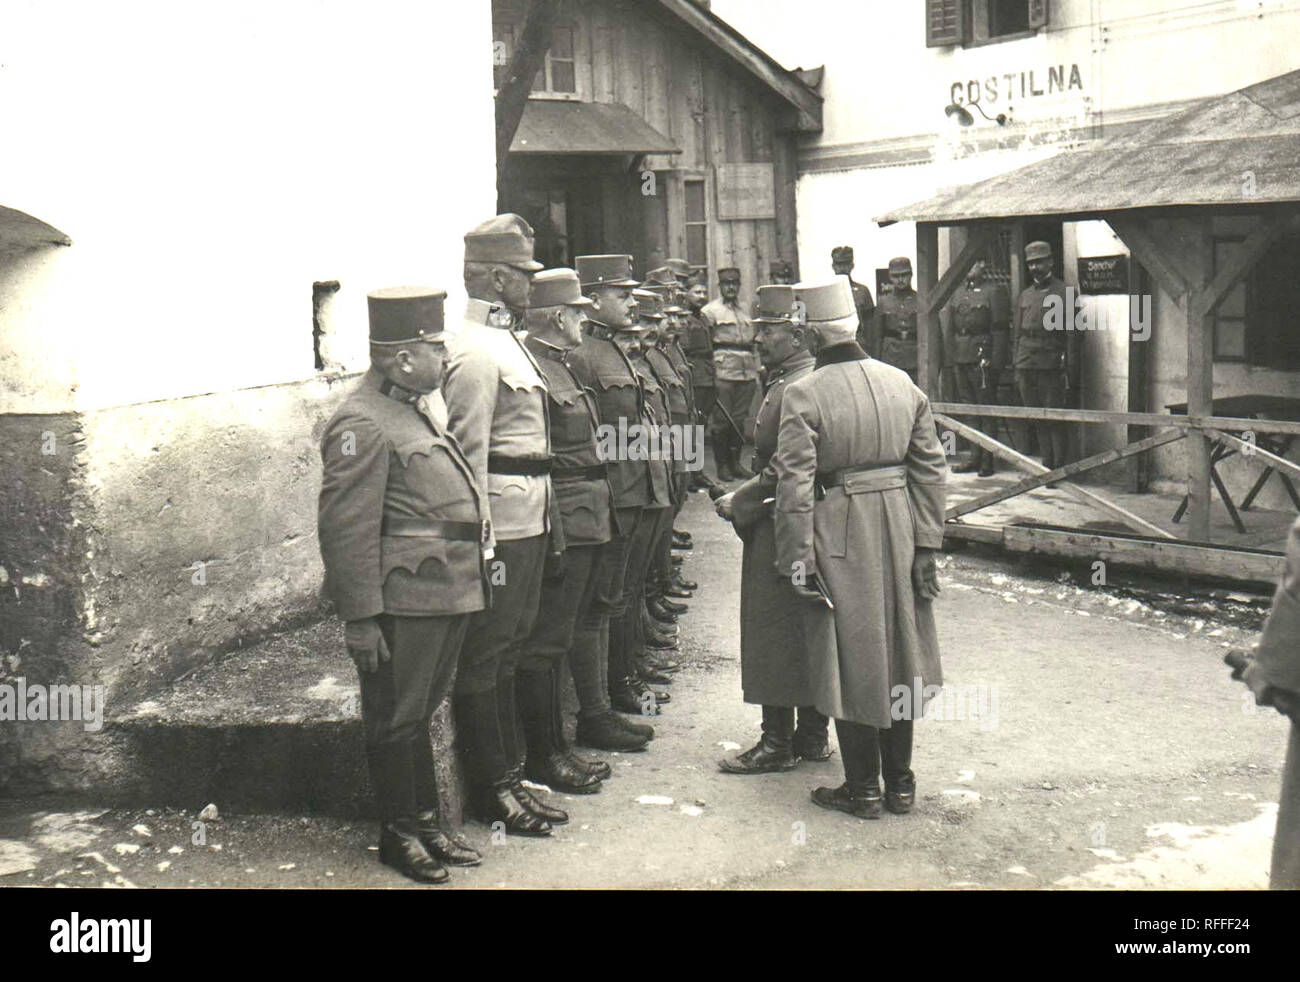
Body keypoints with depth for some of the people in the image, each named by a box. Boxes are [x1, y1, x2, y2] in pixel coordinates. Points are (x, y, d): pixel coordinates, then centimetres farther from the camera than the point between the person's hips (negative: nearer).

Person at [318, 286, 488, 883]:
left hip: (445, 598, 10)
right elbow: (346, 531, -19)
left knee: (421, 713, 19)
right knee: (396, 719, 3)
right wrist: (361, 618, -20)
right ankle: (399, 834, 16)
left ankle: (427, 821, 29)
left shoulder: (413, 410, 17)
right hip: (402, 604, -10)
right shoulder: (362, 425, -16)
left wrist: (466, 587, 26)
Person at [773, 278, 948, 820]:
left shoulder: (803, 395, -12)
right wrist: (926, 544, 7)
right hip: (898, 524, 5)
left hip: (841, 533, -5)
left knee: (852, 658, 6)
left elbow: (795, 484, -15)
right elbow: (930, 468, 4)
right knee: (898, 651, 15)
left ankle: (863, 789, 14)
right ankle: (900, 783, 24)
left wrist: (798, 559, -11)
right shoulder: (902, 383, 3)